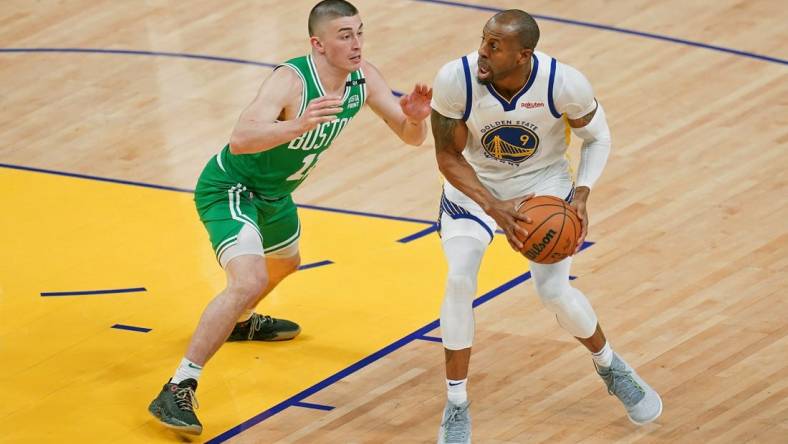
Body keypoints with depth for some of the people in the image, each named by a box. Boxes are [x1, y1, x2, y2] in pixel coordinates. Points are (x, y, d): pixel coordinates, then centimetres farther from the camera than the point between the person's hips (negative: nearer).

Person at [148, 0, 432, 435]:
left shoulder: (363, 79, -12)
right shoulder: (291, 81, -34)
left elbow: (411, 137, -6)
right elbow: (240, 140, -47)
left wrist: (415, 117, -30)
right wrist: (297, 125, -63)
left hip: (273, 192, 9)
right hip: (229, 189, -9)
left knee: (285, 262, 34)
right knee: (249, 282, -29)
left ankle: (240, 321, 66)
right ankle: (175, 392, -26)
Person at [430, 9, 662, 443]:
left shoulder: (565, 84, -30)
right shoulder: (454, 80, -31)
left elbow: (597, 137, -8)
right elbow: (448, 157, -18)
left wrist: (581, 195, -24)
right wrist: (495, 207, -31)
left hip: (543, 183, 0)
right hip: (474, 184, 0)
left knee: (555, 290, -8)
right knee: (459, 279, -19)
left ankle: (611, 368, 25)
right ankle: (456, 407, -4)